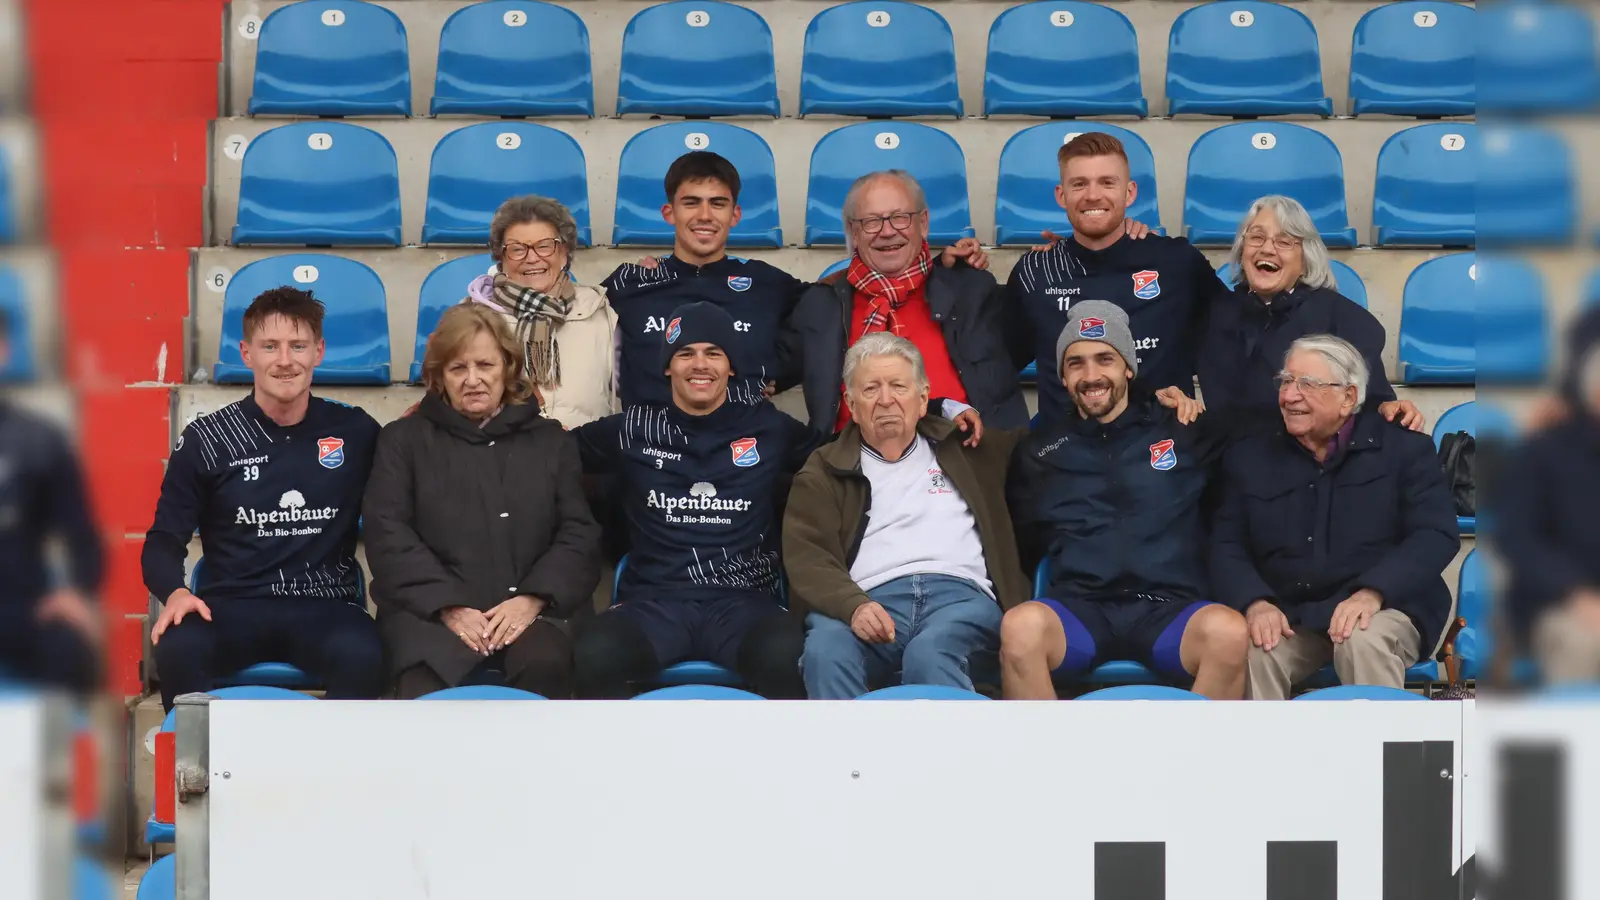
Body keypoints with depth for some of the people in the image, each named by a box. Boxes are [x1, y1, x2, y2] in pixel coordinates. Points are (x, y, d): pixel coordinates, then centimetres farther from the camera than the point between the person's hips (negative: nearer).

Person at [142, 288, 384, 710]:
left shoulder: (355, 432, 7)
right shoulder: (206, 439, 5)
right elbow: (164, 540, 5)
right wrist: (176, 592, -15)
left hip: (325, 607, 0)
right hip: (232, 607, 0)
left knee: (361, 655, -36)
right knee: (178, 649, -35)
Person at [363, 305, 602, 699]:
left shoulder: (551, 441, 21)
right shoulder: (404, 438, 18)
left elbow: (580, 534, 11)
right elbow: (388, 535, 5)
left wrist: (533, 598, -9)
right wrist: (448, 606, -10)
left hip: (529, 610, 1)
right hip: (429, 610, -1)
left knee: (546, 664, -36)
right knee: (423, 688, -35)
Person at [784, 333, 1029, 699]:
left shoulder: (965, 448, 28)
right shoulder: (824, 472, 22)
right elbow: (807, 559, 6)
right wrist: (854, 606, -14)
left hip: (959, 596, 0)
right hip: (872, 601, 0)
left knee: (928, 655, -36)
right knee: (825, 652, -36)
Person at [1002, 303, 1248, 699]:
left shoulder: (1185, 432, 19)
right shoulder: (1039, 452, 21)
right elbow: (1021, 545, 24)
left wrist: (1198, 401, 18)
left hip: (1170, 609, 0)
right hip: (1080, 607, 1)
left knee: (1228, 632, -36)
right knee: (1021, 626, -36)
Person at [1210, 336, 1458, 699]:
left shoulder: (1403, 447, 4)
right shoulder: (1250, 456, 13)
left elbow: (1437, 534, -6)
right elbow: (1226, 546, 7)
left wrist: (1373, 592, -23)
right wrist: (1255, 602, -16)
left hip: (1383, 608, -2)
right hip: (1287, 616, 2)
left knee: (1365, 641, -37)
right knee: (1249, 649, -31)